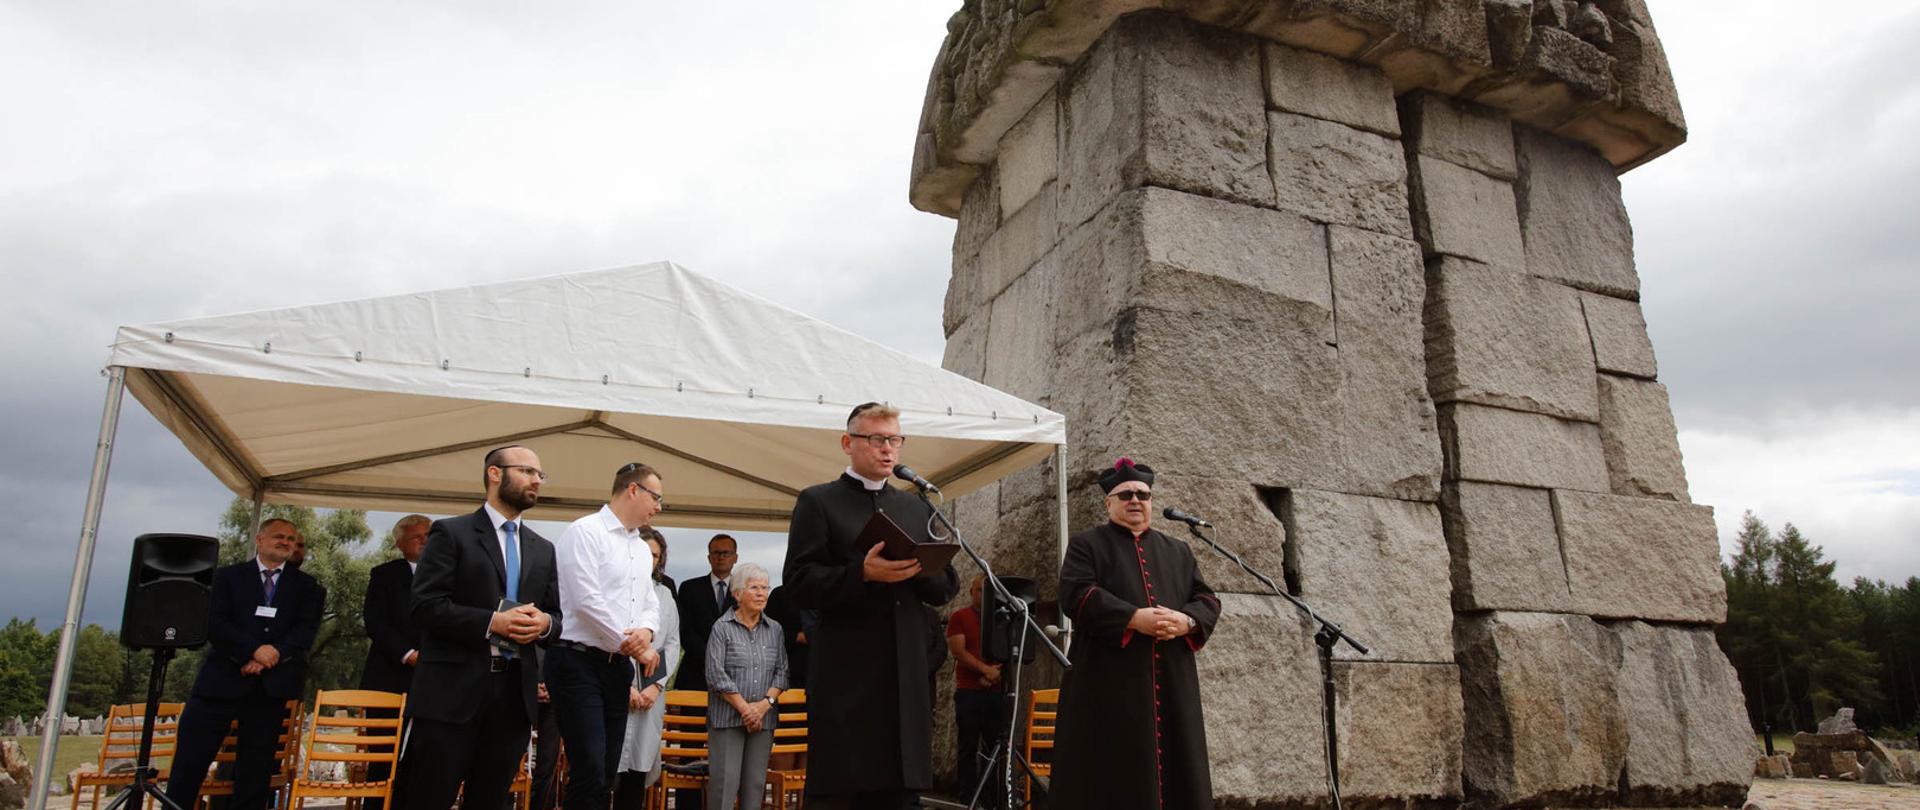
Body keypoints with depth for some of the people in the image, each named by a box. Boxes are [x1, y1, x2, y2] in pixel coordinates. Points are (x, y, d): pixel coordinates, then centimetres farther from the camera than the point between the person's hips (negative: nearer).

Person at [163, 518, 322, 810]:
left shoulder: (305, 586, 15)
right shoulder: (228, 576, 11)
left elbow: (306, 630, 2)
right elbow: (214, 623, -2)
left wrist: (275, 653, -16)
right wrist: (254, 650, -16)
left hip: (272, 685, 1)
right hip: (222, 679, -1)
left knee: (255, 769, 4)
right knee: (190, 761, -5)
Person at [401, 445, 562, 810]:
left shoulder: (543, 549, 16)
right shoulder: (450, 532, -1)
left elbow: (557, 615, 16)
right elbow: (425, 605, -9)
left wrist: (544, 623, -8)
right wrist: (492, 621, -19)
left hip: (514, 692, 5)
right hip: (454, 689, -5)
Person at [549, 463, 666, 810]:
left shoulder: (642, 549, 17)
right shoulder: (585, 531, -8)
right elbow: (585, 600, -17)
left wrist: (646, 631, -7)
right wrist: (635, 647, -10)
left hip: (619, 666, 8)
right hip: (579, 662, -8)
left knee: (606, 775, 9)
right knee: (590, 772, -13)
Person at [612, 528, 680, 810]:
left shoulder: (664, 593, 15)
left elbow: (672, 643, 12)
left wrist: (656, 686, -1)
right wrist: (625, 686, -9)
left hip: (651, 692, 4)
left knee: (639, 769, 4)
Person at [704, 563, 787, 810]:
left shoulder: (775, 629, 12)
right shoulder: (722, 628, -1)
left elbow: (782, 671, 9)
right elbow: (716, 674, -8)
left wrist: (765, 703, -7)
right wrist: (744, 708, -10)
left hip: (763, 719, 4)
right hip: (727, 717, -4)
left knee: (756, 782, 4)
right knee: (725, 780, -7)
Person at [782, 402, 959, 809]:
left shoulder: (918, 509, 18)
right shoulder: (818, 501, 3)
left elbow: (946, 589, 15)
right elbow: (800, 584, -6)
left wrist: (923, 570, -6)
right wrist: (862, 573, -20)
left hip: (906, 673, 5)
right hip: (845, 674, -4)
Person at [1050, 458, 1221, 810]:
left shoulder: (1178, 552, 20)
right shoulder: (1086, 544, 6)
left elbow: (1208, 600, 13)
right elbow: (1075, 594, -9)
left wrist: (1186, 621, -10)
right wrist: (1134, 618, -19)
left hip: (1172, 685, 5)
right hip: (1109, 683, -4)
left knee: (1175, 771, 4)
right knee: (1113, 774, -5)